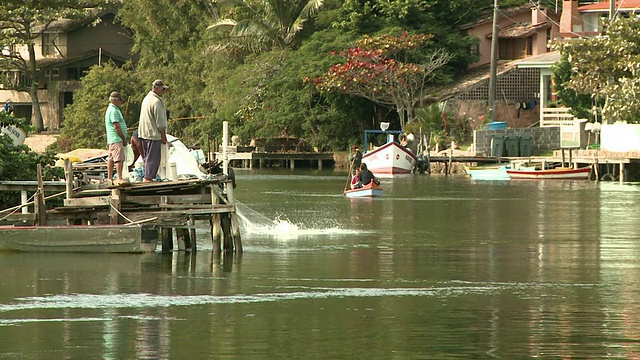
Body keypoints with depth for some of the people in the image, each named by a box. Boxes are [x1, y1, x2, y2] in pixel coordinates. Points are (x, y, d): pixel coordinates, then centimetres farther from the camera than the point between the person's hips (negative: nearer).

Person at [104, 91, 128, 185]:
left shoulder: (111, 109, 20)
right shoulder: (113, 110, -14)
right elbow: (116, 126, -18)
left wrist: (123, 138, 21)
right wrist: (124, 138, -11)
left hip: (112, 140, 11)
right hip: (116, 139, -11)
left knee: (111, 158, 11)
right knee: (119, 158, -16)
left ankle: (110, 178, 13)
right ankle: (119, 178, -21)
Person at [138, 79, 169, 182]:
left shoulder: (147, 98, 14)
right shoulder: (156, 102, -17)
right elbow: (160, 122, -16)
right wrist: (163, 136, -8)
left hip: (144, 133, 10)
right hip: (153, 134, -10)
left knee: (147, 157, 14)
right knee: (153, 158, -6)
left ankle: (147, 177, 16)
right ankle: (148, 177, -8)